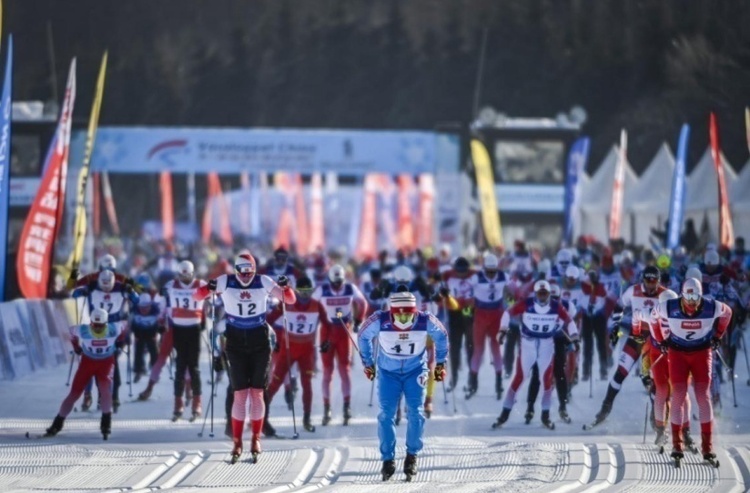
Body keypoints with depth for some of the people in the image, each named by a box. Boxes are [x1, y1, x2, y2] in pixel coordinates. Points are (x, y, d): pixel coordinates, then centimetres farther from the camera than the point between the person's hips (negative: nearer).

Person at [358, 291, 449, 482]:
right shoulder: (379, 321, -25)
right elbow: (364, 336, -3)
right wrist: (367, 363, 6)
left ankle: (412, 456, 6)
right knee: (387, 414, -8)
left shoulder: (425, 321, -24)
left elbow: (441, 335, -1)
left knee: (415, 412, -11)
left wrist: (440, 363, 5)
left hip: (415, 370, 0)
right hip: (388, 371, 0)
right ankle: (388, 459, 3)